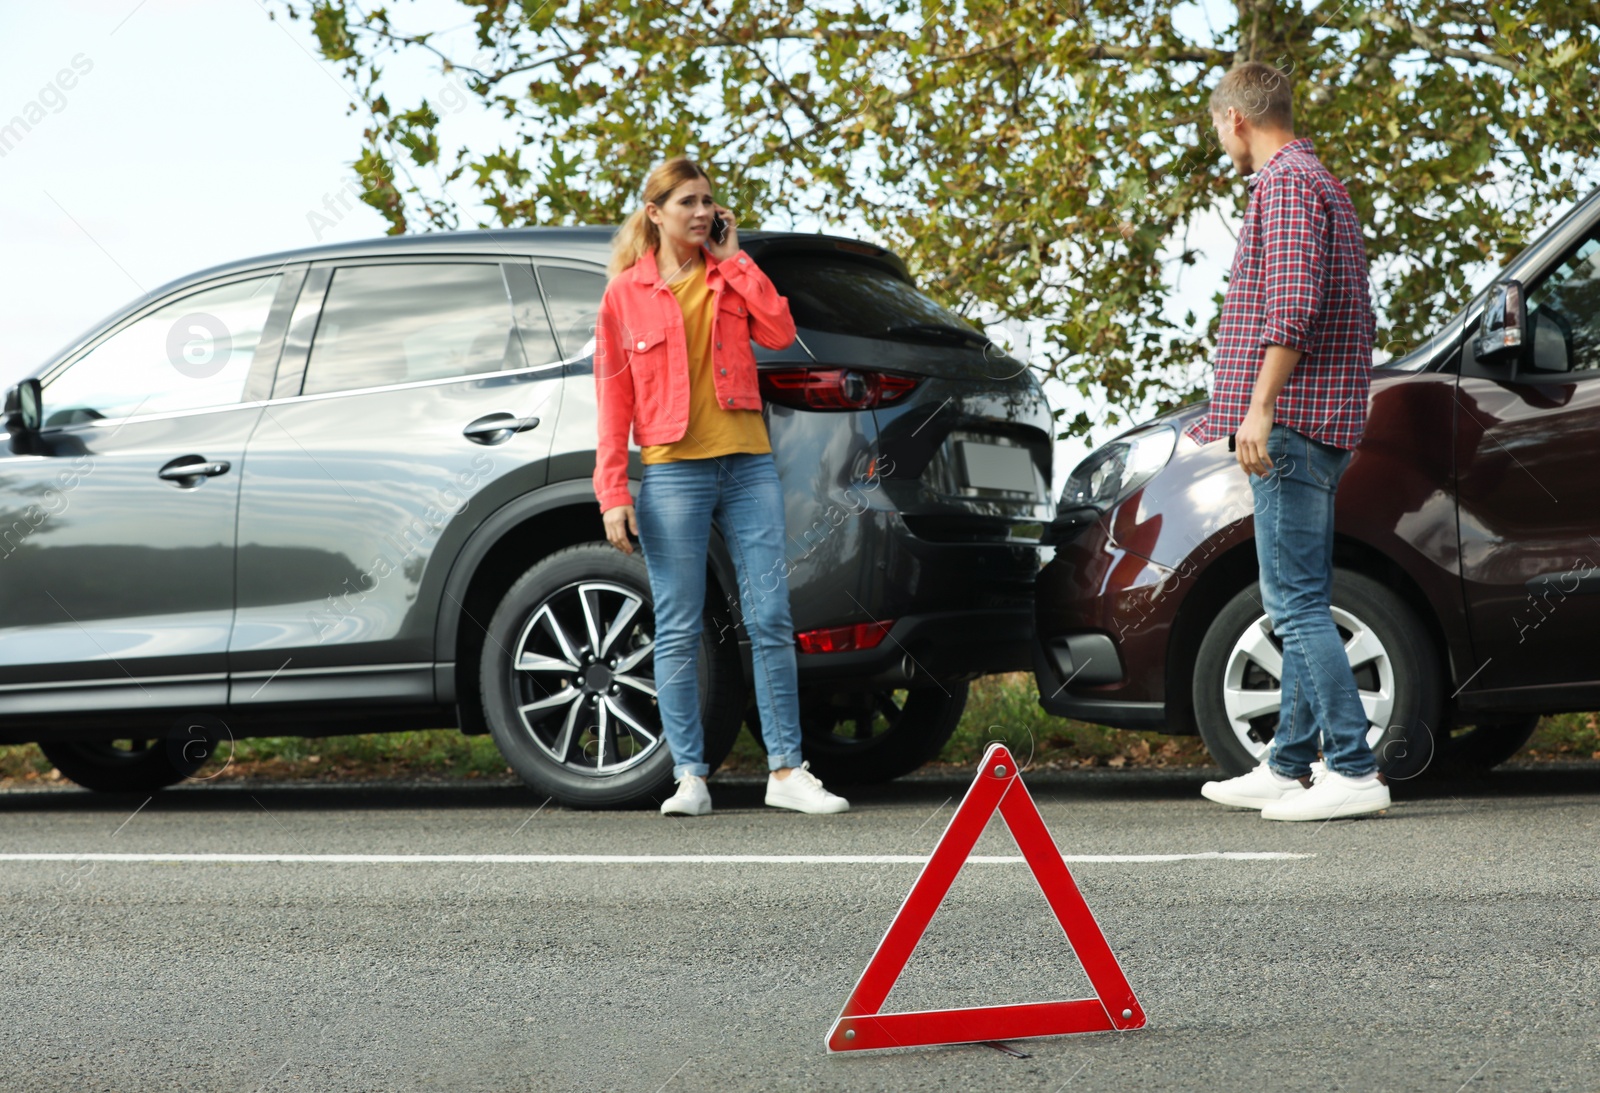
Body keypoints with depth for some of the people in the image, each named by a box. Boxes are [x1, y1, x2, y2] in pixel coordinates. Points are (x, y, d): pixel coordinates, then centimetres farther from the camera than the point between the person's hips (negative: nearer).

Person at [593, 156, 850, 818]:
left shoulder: (729, 275, 12)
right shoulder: (626, 293, 4)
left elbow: (780, 333, -6)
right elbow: (613, 397, 2)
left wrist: (733, 258, -1)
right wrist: (613, 492, -5)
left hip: (748, 464, 3)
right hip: (673, 471, -2)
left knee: (772, 620, 0)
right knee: (678, 631, -2)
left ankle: (786, 771, 4)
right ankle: (689, 777, 4)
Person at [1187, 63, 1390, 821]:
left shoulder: (1285, 184, -9)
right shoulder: (1325, 184, 23)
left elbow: (1292, 307, -22)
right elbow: (1361, 321, 26)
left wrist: (1259, 407, -24)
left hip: (1289, 425, -11)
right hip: (1326, 427, 11)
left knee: (1296, 602, -12)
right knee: (1299, 603, 12)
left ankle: (1354, 771, -14)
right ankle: (1287, 768, 17)